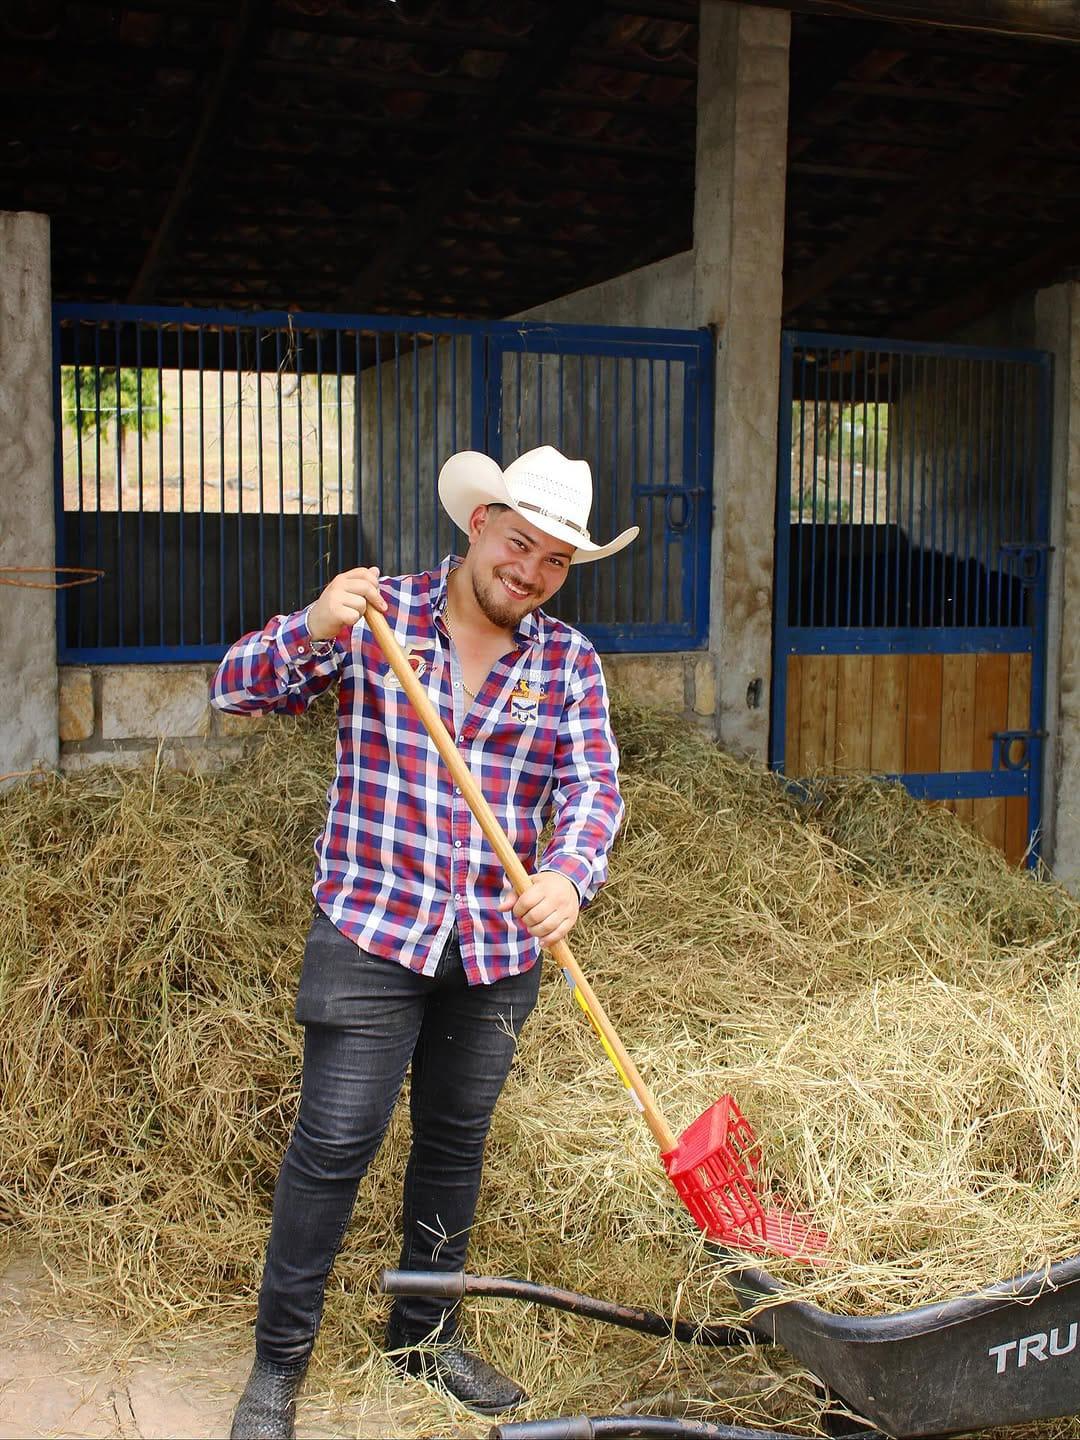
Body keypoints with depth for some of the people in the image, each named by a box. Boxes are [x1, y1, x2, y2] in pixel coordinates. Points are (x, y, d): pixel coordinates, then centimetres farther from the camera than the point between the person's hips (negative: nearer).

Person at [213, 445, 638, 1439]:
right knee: (336, 1142, -3)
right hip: (371, 932, -3)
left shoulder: (570, 661, 5)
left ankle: (425, 1334, 35)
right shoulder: (378, 615, -2)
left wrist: (569, 876, -26)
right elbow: (238, 689, -5)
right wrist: (315, 630, -25)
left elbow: (592, 785, -6)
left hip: (500, 949, 4)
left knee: (456, 1141, 15)